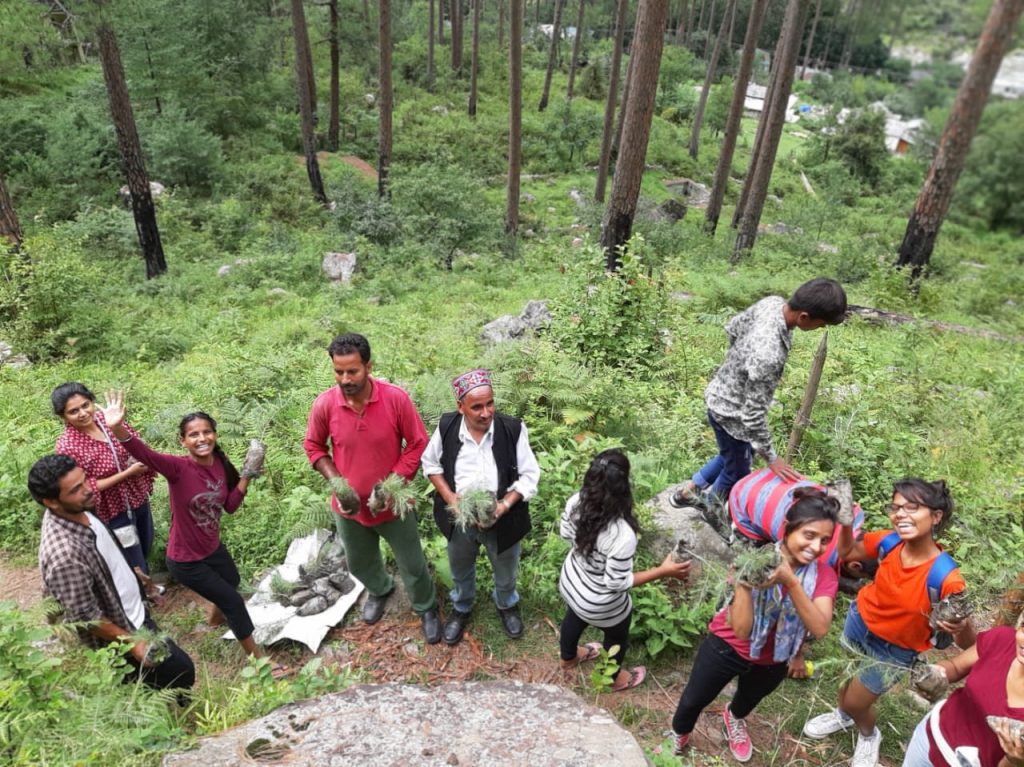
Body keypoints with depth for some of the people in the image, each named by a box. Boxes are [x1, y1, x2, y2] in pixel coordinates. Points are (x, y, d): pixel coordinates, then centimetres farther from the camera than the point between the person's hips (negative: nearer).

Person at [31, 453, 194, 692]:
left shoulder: (82, 510, -12)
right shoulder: (64, 553, -38)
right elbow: (86, 617, -27)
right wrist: (132, 643, -19)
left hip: (134, 613, 8)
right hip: (119, 634, -8)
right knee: (180, 671, 6)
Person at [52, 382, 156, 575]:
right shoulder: (67, 447, -24)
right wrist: (126, 473, -24)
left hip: (138, 499, 6)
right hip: (113, 512, -6)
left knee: (146, 550, 28)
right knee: (136, 567, 7)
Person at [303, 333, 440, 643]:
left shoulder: (396, 398, -24)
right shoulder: (324, 404, -18)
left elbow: (417, 444, -12)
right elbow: (313, 446, 0)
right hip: (349, 505, 3)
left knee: (412, 563, 15)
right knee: (359, 563, 26)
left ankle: (426, 608, 45)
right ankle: (379, 590, 60)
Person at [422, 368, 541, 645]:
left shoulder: (513, 429, -24)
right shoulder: (446, 427, -19)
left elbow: (529, 475, -14)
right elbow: (431, 464, -2)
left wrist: (505, 505, -26)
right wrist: (450, 498, -15)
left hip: (502, 520, -1)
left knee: (506, 572, 26)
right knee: (460, 571, 28)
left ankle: (507, 605, 59)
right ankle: (461, 608, 59)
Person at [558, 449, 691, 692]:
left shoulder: (576, 502, -25)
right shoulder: (622, 535, -42)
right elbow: (617, 583, -27)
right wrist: (663, 571, -20)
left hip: (570, 582, 5)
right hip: (601, 603, -5)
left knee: (574, 617, 37)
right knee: (617, 637, 29)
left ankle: (568, 658, 68)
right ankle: (614, 679, 60)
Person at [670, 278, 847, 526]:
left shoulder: (773, 302, -15)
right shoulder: (768, 355, -40)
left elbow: (732, 327, 4)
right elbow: (753, 413, -31)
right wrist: (771, 458, -17)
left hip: (724, 393, 9)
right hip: (730, 411, -8)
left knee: (744, 451, 31)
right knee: (738, 471, 19)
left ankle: (688, 491, 46)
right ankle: (711, 506, 48)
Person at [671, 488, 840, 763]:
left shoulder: (824, 576, -22)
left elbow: (820, 629, -38)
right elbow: (741, 630, -32)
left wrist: (790, 581, -48)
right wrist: (745, 584, -46)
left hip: (772, 662, 3)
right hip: (726, 647, -3)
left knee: (749, 699, 33)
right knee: (694, 701, 19)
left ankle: (734, 718, 69)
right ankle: (679, 736, 52)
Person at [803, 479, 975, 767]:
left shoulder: (946, 577, -35)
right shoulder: (889, 542, -24)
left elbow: (969, 644, -28)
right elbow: (847, 552, -4)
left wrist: (962, 628, -51)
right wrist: (847, 522, -21)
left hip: (894, 651, -3)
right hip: (859, 621, 3)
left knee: (856, 701, 12)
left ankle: (869, 736, 48)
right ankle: (843, 715, 60)